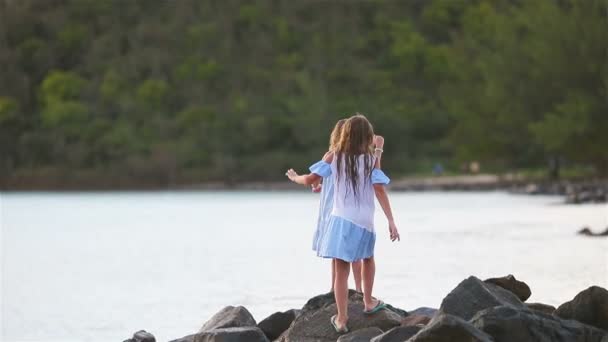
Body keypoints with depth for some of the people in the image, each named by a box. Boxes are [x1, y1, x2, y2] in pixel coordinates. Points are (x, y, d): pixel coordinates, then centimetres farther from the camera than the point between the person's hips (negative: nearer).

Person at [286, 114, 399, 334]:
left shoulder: (333, 157, 0)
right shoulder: (371, 159, -3)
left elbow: (310, 179, 0)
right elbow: (380, 191, -11)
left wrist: (295, 177, 22)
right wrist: (391, 221, -12)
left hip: (340, 219, 0)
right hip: (364, 221, 0)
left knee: (341, 270, 3)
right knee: (368, 258, 28)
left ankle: (342, 319, 0)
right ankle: (368, 302, 34)